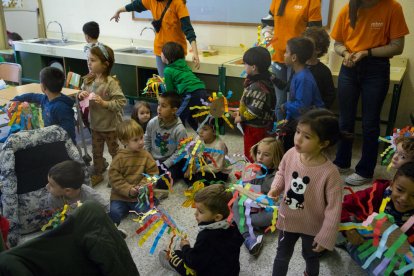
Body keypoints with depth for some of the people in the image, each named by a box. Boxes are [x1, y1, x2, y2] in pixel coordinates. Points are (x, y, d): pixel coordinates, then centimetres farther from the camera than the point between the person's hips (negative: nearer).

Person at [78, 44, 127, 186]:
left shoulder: (111, 82, -21)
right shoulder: (88, 80, -1)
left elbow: (121, 102, -25)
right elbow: (82, 94, 12)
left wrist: (104, 103, -31)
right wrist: (81, 96, -9)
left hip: (111, 125, -6)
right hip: (95, 124, 6)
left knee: (114, 151, 13)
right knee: (96, 151, 20)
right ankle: (97, 173, 38)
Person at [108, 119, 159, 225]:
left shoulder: (146, 155, -3)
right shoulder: (119, 157, -8)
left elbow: (152, 173, -2)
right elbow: (114, 177, -9)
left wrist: (142, 186, -16)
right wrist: (128, 190, -17)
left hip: (140, 194, 0)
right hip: (121, 195, 0)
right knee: (114, 213, -16)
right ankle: (126, 207, 14)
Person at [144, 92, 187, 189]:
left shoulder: (180, 130, -21)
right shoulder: (152, 123, -9)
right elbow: (147, 140, 6)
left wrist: (165, 165, -15)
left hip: (171, 162, -4)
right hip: (153, 159, 4)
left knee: (162, 183, -20)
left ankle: (177, 173, 8)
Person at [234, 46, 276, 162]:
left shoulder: (258, 87, -28)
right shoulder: (255, 81, 3)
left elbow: (255, 111, -28)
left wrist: (241, 118, -15)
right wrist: (240, 111, 9)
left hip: (255, 128, -10)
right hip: (253, 126, 10)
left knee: (251, 156, 5)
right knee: (249, 154, 24)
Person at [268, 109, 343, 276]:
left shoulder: (330, 172, -32)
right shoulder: (290, 155, -19)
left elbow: (334, 208, -22)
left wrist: (325, 237, -17)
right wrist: (275, 189, -15)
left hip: (312, 226, -2)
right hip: (288, 219, 3)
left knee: (311, 257, 29)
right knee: (282, 256, 24)